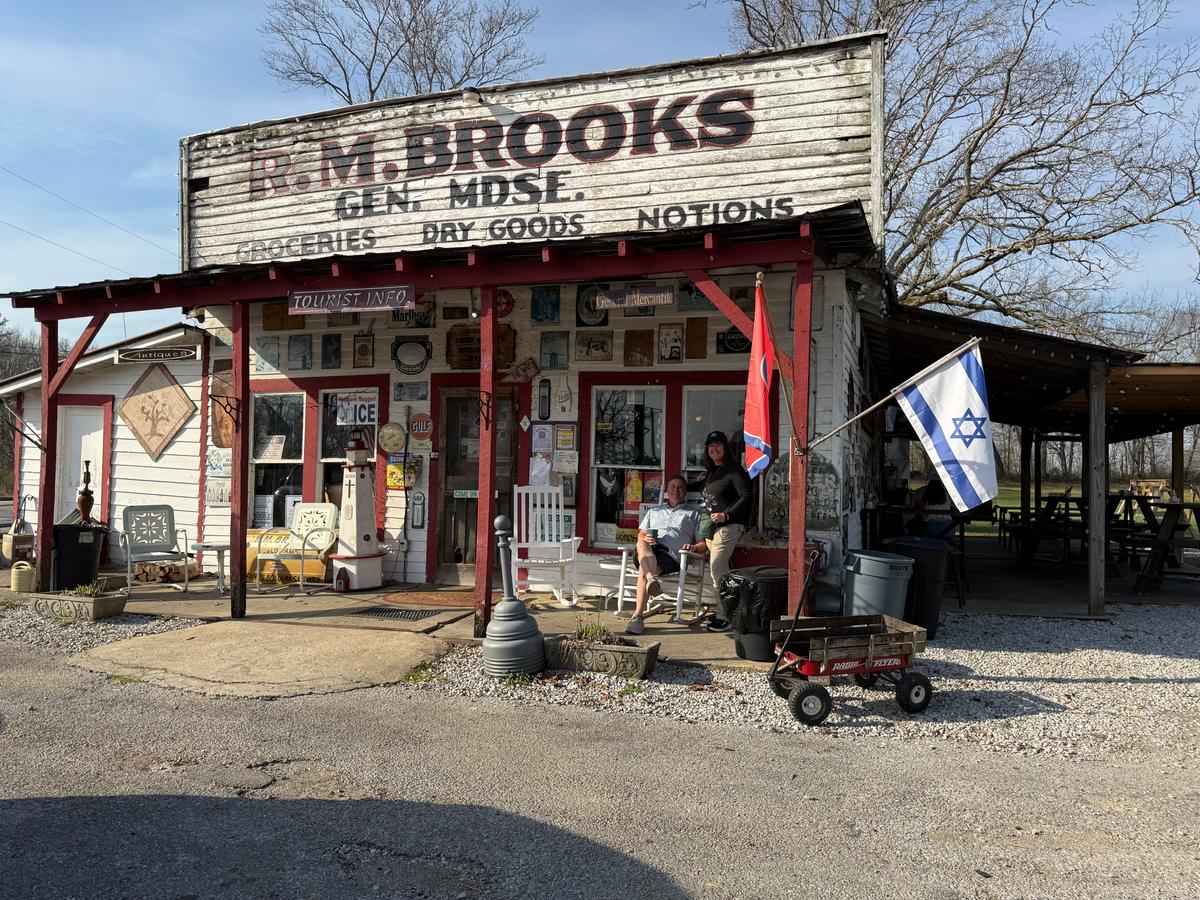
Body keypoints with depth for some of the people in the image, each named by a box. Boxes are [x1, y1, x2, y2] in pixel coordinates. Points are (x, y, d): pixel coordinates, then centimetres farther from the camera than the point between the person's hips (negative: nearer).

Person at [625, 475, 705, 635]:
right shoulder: (654, 511, 37)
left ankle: (638, 616, -46)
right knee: (642, 545, -39)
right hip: (648, 550, 2)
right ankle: (653, 579, -63)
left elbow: (703, 543, 19)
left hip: (671, 555, -2)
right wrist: (644, 539, 1)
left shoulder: (693, 514, 28)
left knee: (643, 570, -35)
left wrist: (694, 547, -5)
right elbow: (640, 535, 27)